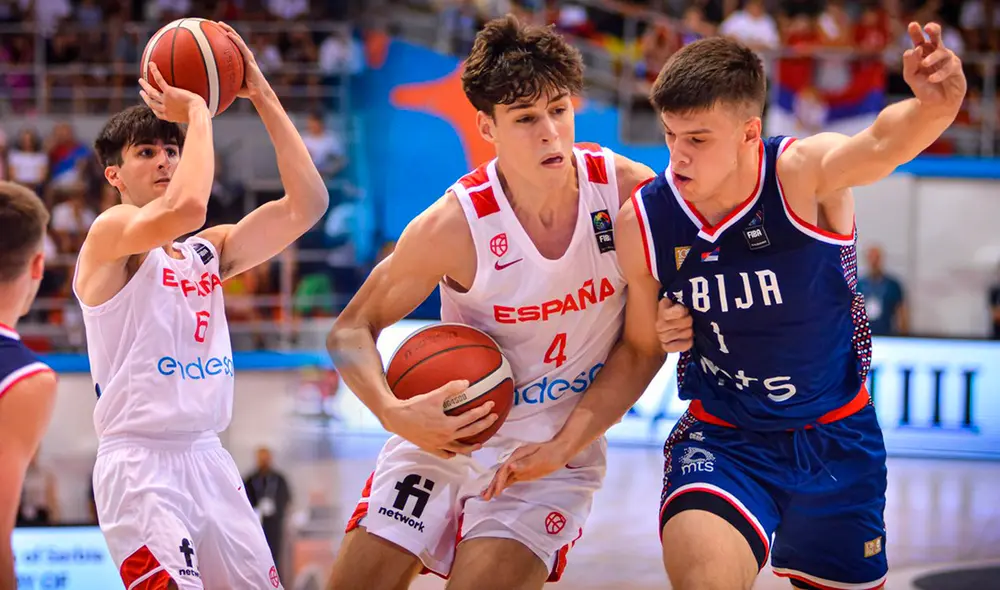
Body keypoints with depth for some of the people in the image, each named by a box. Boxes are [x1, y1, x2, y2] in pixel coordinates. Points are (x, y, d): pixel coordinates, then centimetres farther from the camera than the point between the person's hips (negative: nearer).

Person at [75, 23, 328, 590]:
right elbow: (185, 208, -27)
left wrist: (263, 96, 5)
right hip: (140, 462, -7)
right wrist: (197, 112, -14)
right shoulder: (111, 231, -5)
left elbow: (307, 204, 6)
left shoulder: (210, 250, 15)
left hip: (208, 458, 7)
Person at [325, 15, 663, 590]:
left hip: (556, 447, 0)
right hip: (446, 429, 0)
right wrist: (394, 413, -29)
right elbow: (351, 331, -9)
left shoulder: (631, 193, -15)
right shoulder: (455, 225, -20)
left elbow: (644, 343, -4)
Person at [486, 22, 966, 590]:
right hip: (723, 440, 0)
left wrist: (932, 105, -70)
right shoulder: (643, 222, -13)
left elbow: (884, 142, -46)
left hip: (836, 437, 0)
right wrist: (559, 447, -6)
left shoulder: (805, 173, -21)